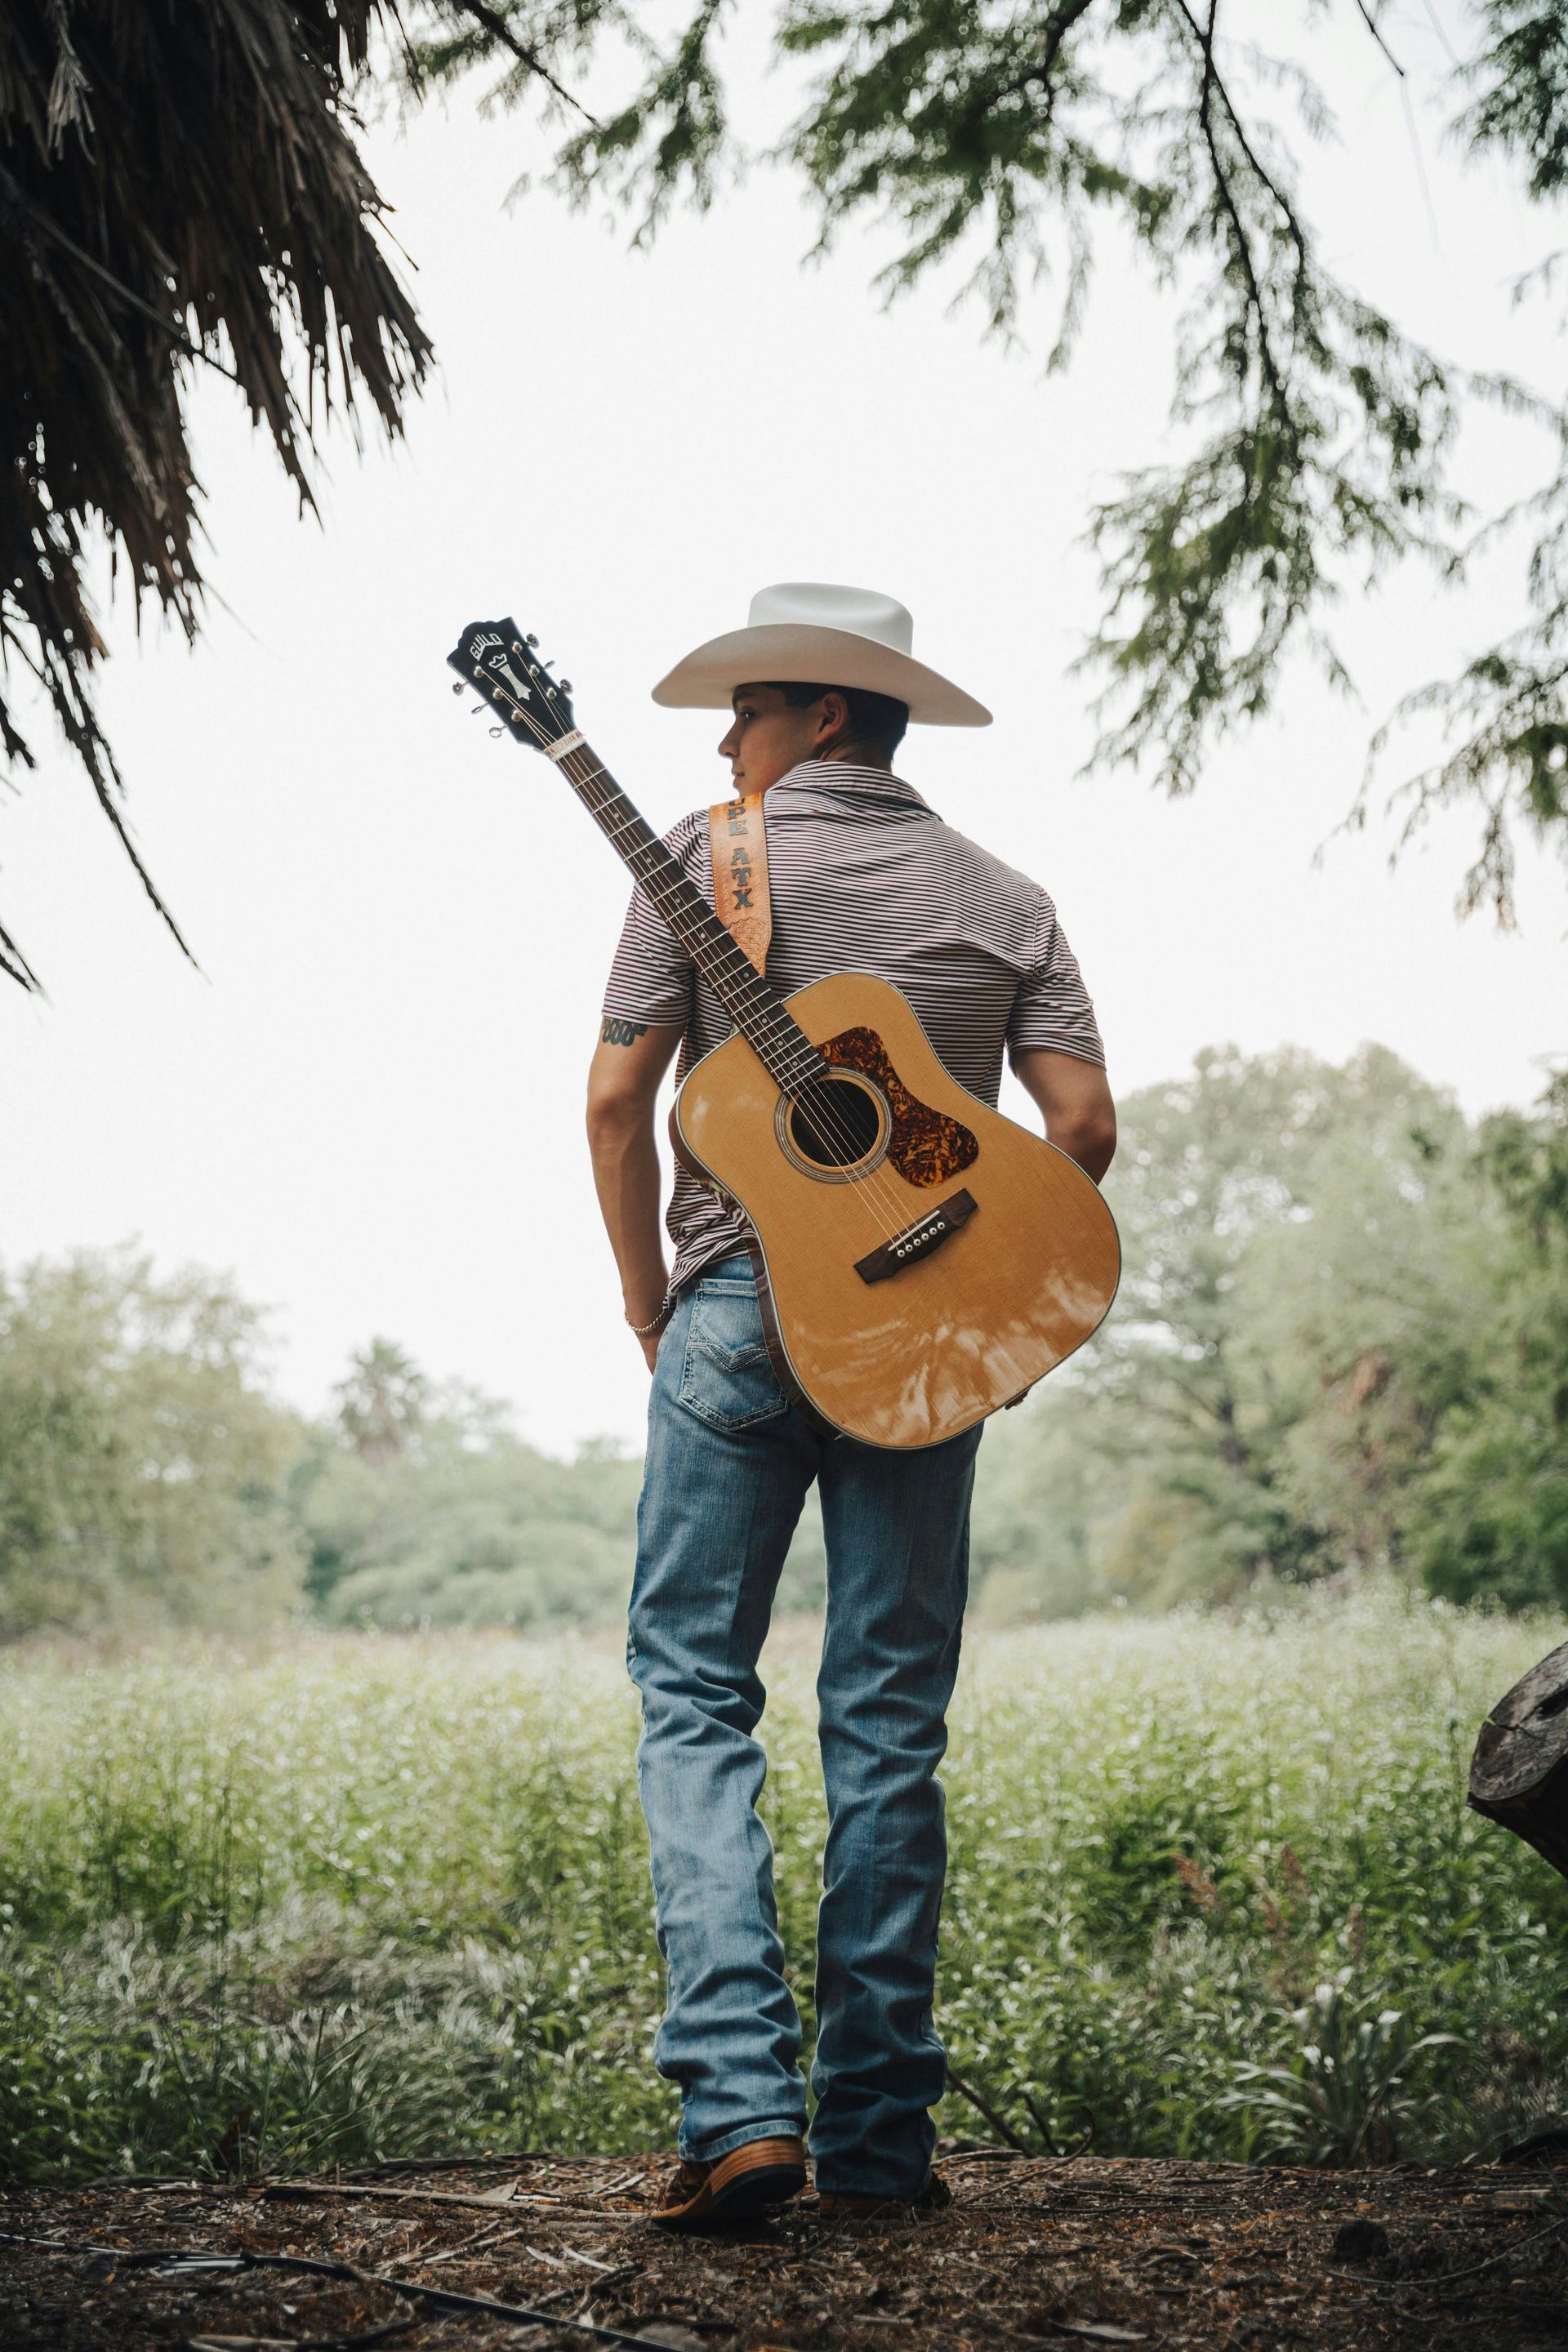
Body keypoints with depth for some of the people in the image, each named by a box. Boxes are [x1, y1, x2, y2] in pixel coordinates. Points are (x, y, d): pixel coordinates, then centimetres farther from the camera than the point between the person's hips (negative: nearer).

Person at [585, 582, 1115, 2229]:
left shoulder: (710, 858, 1)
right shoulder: (1002, 899, 10)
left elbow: (615, 1095, -5)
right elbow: (1084, 1124, 0)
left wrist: (648, 1297, 7)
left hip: (739, 1306, -2)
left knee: (694, 1688, 4)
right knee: (890, 1720, 7)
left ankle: (736, 2097, -10)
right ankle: (874, 2137, 9)